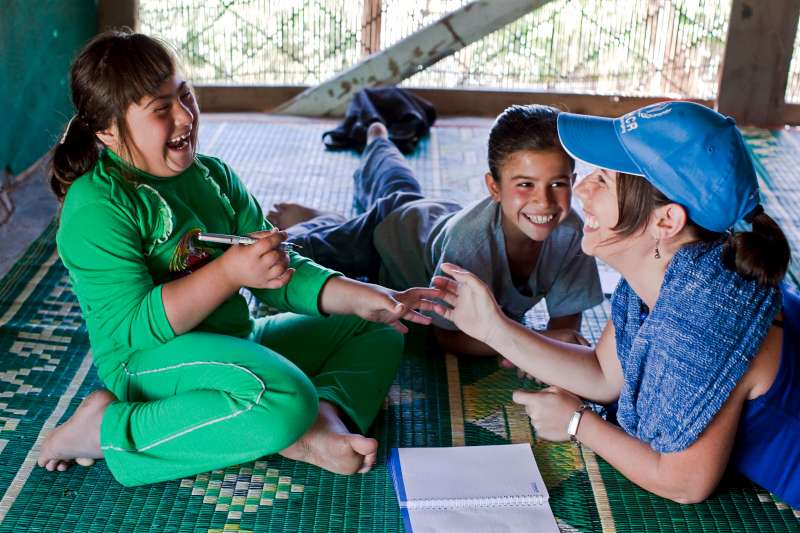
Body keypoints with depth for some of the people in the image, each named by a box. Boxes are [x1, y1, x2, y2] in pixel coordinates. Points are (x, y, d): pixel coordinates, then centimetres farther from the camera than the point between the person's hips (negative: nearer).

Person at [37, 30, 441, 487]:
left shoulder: (213, 175, 9)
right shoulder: (95, 208, -13)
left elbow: (282, 274, 7)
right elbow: (134, 326, -21)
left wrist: (358, 297, -8)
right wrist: (230, 271, -28)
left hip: (237, 344, 9)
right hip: (151, 364, -9)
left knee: (380, 331, 11)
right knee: (285, 400, -37)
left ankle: (325, 415, -20)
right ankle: (110, 429, -19)